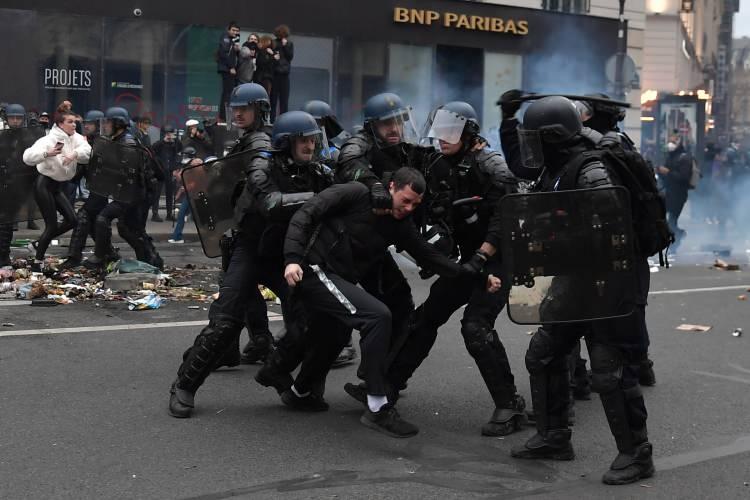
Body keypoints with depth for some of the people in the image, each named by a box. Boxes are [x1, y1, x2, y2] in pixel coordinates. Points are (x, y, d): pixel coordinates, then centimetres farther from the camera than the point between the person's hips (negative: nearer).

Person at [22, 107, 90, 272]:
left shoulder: (75, 138, -1)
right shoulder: (49, 140, -20)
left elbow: (87, 149, -20)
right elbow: (28, 157, -32)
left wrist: (75, 154, -39)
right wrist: (47, 154, -48)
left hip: (57, 186, 7)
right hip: (44, 185, -7)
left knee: (72, 220, 3)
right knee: (52, 225, -7)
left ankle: (41, 242, 22)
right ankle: (37, 262, 6)